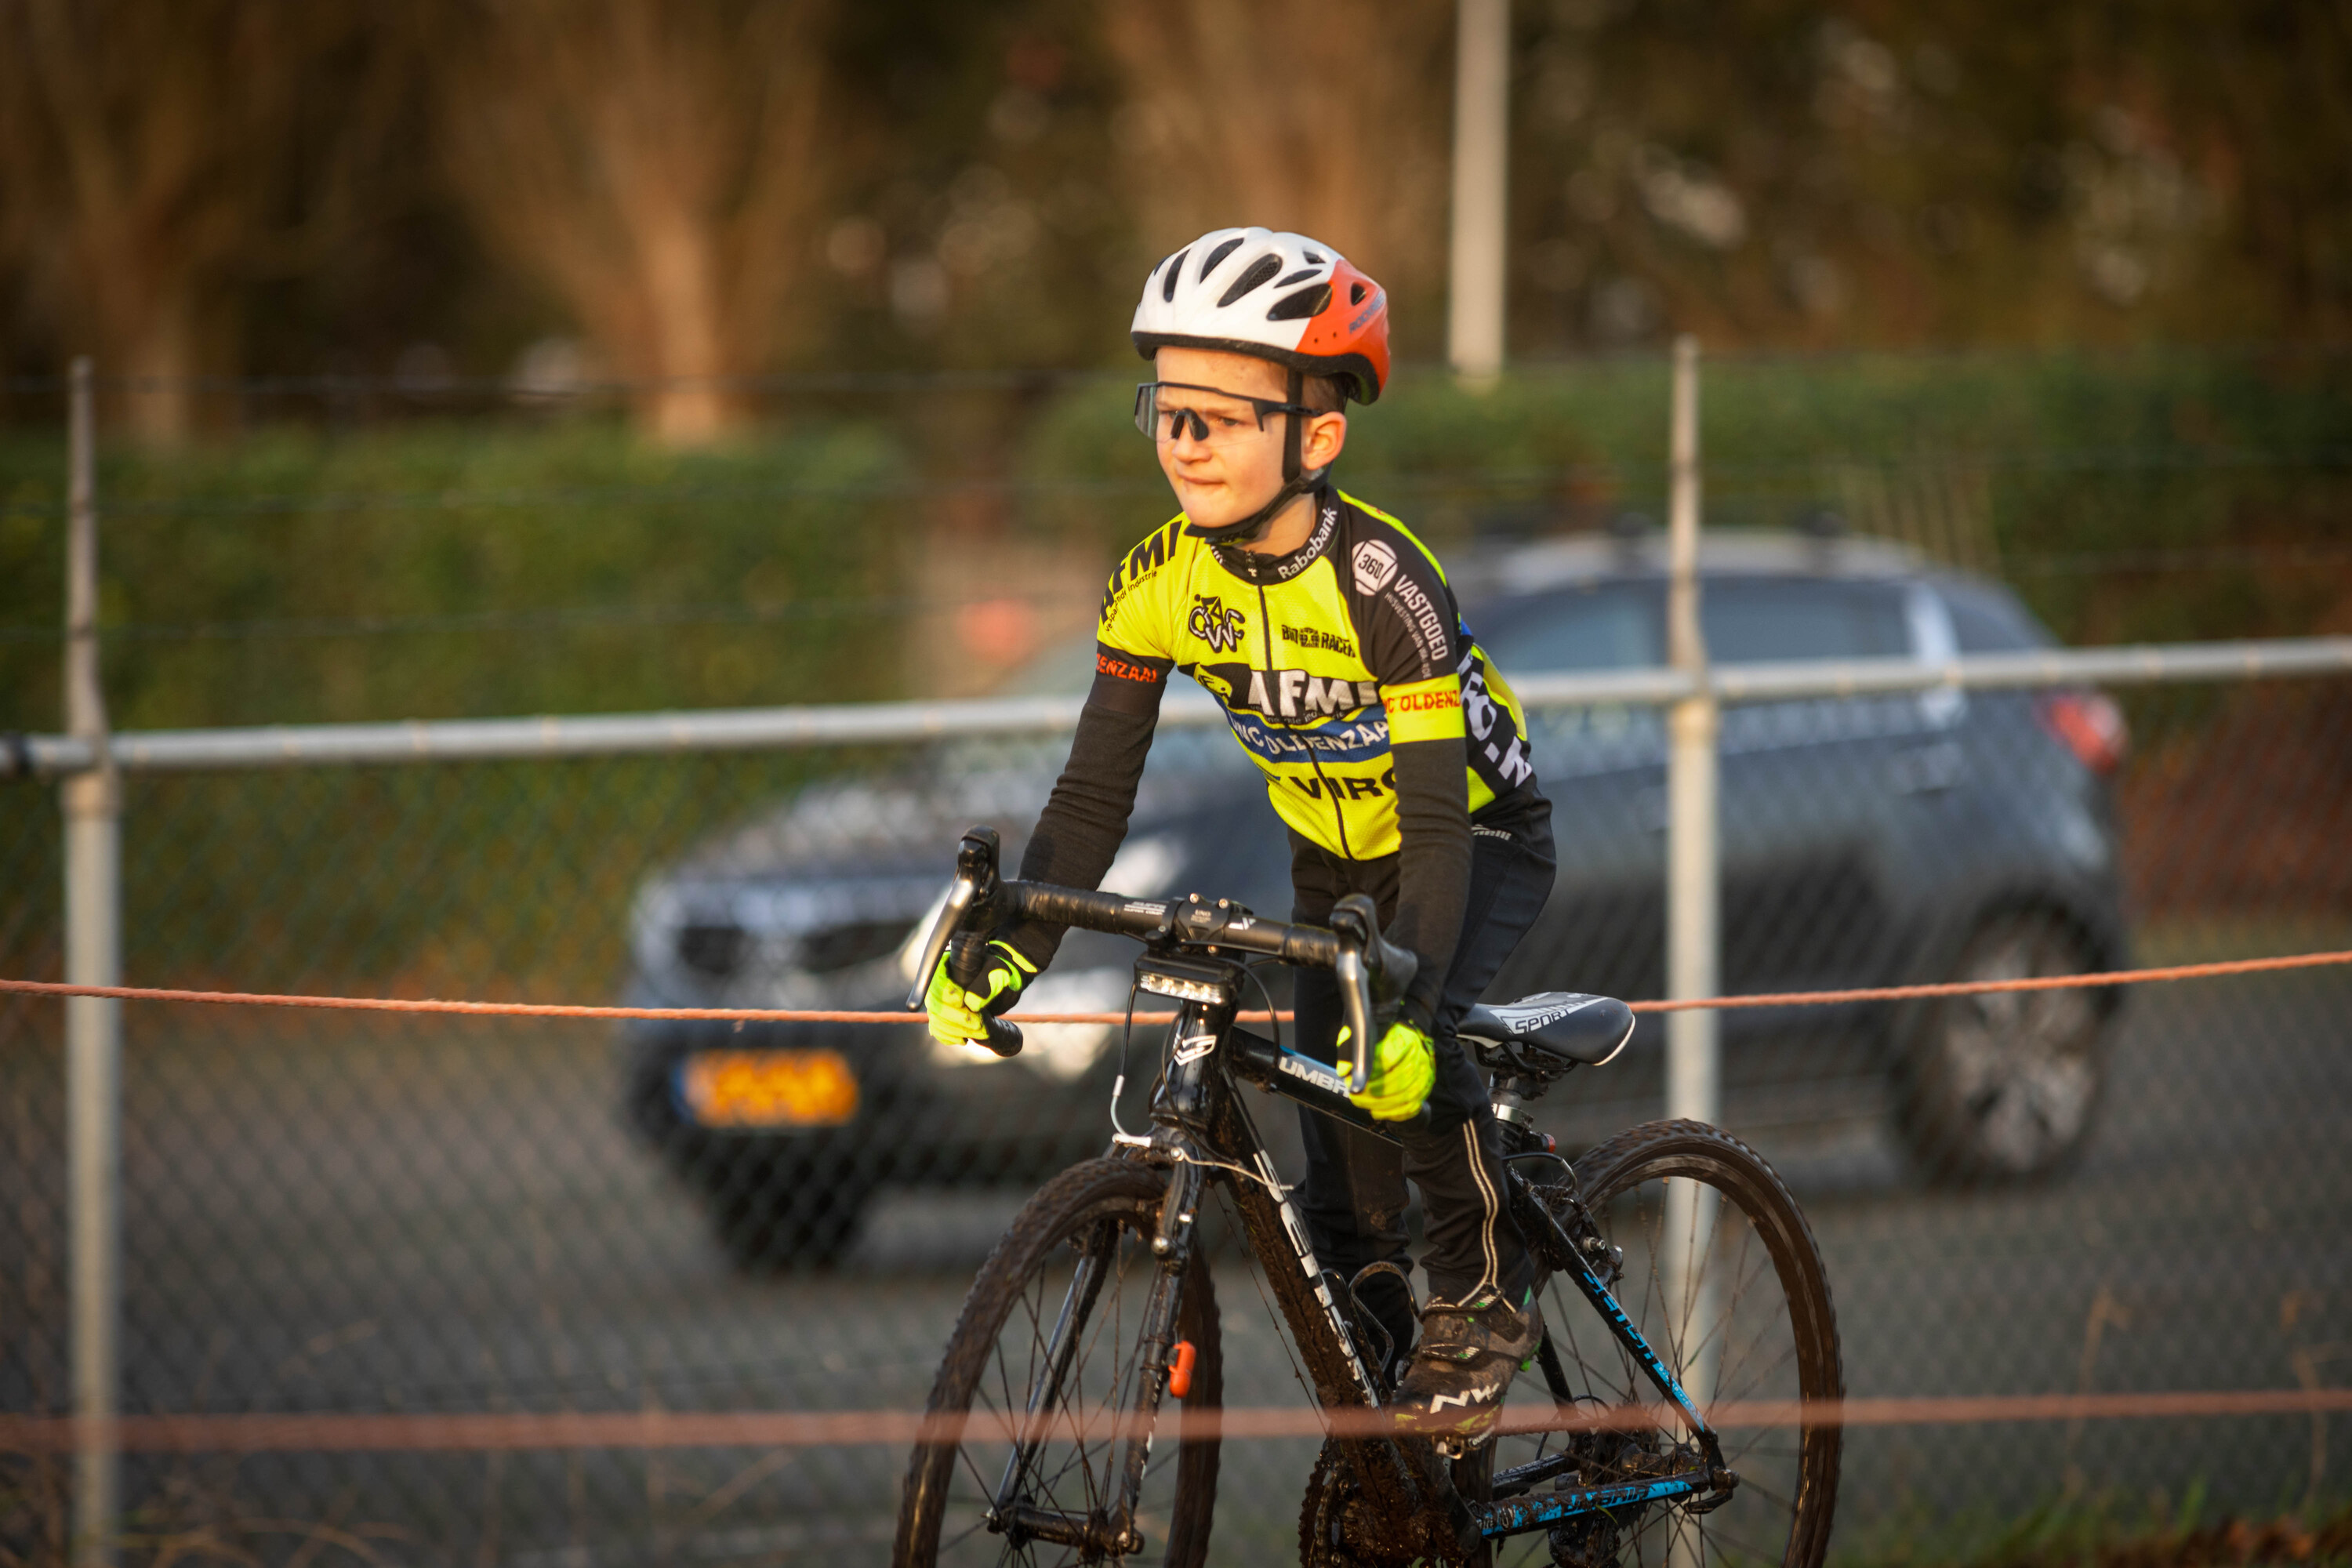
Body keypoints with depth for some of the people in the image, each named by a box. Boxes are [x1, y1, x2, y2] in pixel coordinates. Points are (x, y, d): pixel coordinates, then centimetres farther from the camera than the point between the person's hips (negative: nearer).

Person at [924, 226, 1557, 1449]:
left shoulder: (1380, 580, -34)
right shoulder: (1160, 581, -18)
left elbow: (1436, 821, -38)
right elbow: (1094, 793, -15)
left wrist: (1404, 1005, -50)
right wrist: (1003, 959, -27)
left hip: (1481, 839, -6)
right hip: (1334, 854, 6)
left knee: (1401, 1050, -30)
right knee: (1331, 1102, -3)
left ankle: (1486, 1300, -11)